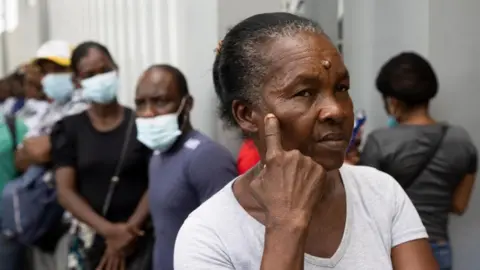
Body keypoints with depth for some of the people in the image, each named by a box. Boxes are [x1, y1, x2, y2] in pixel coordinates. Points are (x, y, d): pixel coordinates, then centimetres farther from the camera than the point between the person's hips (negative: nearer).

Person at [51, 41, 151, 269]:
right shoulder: (68, 129, 3)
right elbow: (65, 191, -3)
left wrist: (127, 231, -14)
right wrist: (108, 230, -15)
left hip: (139, 238, -1)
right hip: (90, 240, 1)